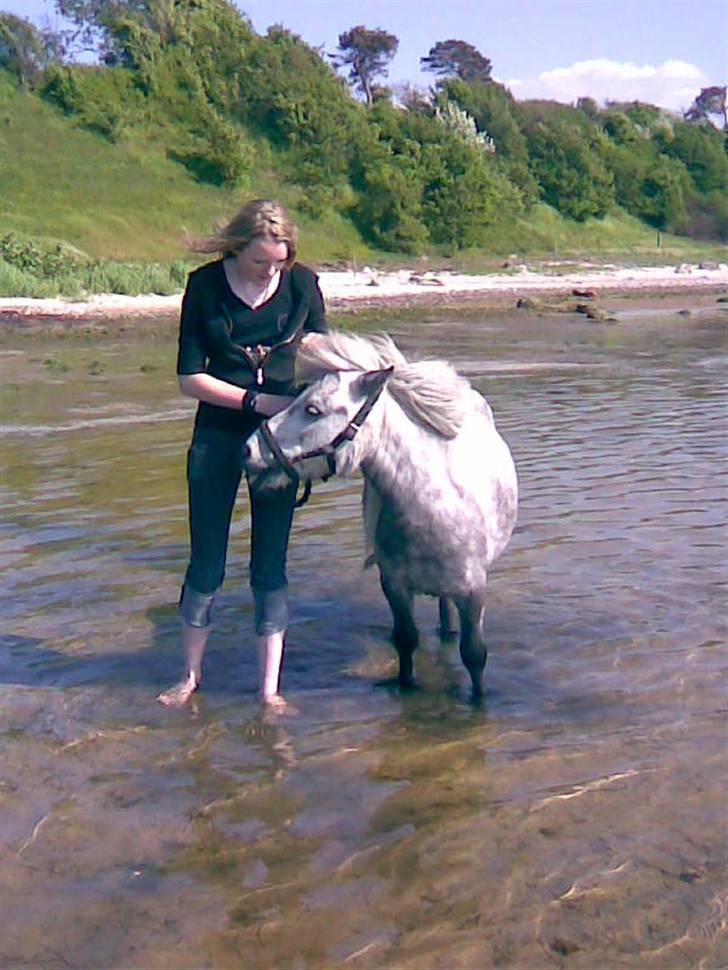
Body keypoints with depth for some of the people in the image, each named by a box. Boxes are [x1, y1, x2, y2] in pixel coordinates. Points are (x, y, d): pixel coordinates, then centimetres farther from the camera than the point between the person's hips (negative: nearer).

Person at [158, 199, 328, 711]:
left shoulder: (302, 283, -4)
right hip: (218, 438, 0)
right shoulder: (205, 285, -9)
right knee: (206, 564, 7)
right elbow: (190, 377, -9)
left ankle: (270, 687, 15)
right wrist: (258, 400, -19)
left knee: (270, 566, 5)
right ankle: (192, 675, 26)